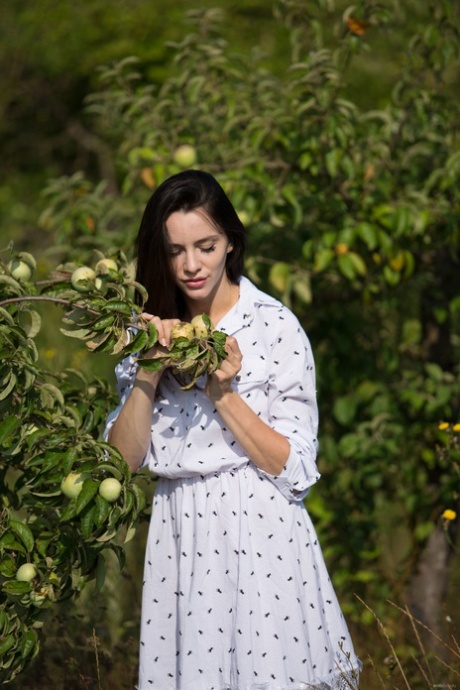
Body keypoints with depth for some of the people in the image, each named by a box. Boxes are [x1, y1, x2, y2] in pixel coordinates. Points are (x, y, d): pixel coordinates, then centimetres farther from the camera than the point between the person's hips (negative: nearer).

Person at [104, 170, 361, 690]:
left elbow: (295, 468, -9)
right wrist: (148, 370, -11)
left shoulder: (276, 328, -6)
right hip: (178, 535, 4)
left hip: (259, 532, -4)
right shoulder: (152, 332, 8)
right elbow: (123, 458, 0)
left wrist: (222, 393, -18)